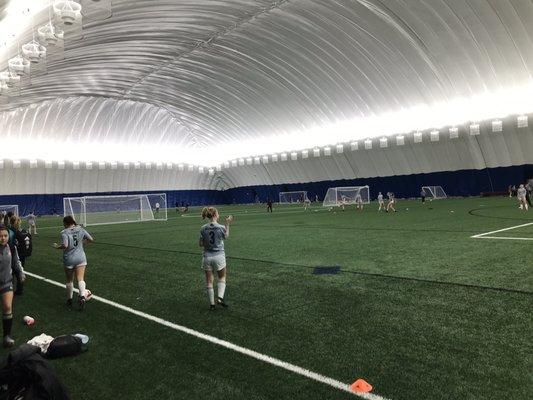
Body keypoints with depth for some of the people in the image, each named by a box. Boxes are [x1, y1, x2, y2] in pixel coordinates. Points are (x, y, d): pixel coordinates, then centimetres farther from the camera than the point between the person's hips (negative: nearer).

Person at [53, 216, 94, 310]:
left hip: (69, 260, -2)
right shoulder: (80, 230, 2)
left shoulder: (64, 232, -11)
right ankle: (82, 296, -24)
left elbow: (65, 245, -24)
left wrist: (57, 246, -5)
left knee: (69, 280, 14)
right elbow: (91, 240, 3)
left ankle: (69, 300, 28)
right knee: (80, 279, -2)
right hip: (80, 258, 2)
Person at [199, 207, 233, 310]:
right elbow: (226, 236, 9)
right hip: (219, 256, -2)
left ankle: (212, 304, 18)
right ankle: (220, 298, 3)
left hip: (207, 257, 2)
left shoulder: (203, 228, -6)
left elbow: (201, 244, -2)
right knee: (222, 277, 19)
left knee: (209, 281, 12)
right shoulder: (221, 227, -12)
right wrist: (228, 223, 12)